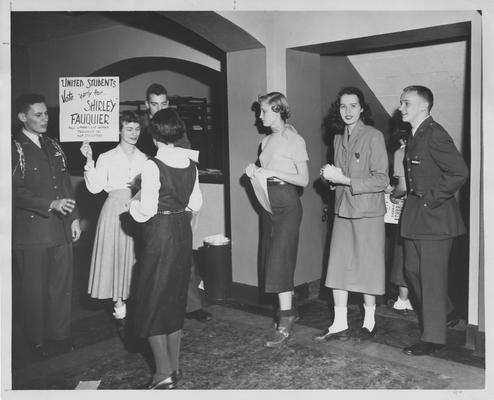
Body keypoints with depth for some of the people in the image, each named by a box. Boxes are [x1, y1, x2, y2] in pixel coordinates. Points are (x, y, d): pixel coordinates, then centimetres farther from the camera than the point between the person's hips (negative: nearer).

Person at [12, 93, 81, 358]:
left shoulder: (53, 145, 12)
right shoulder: (14, 147, -8)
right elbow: (16, 190, -14)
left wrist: (74, 217, 10)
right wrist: (50, 204, -22)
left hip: (60, 229, 6)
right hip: (31, 230, -6)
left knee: (62, 284, 12)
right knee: (33, 289, 7)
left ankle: (59, 335, 27)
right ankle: (38, 341, 23)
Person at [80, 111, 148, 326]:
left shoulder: (144, 159, 10)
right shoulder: (107, 158, 4)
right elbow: (95, 187, -6)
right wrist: (89, 161, -12)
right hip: (115, 209, -2)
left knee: (137, 256, 4)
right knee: (116, 255, 1)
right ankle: (119, 306, 13)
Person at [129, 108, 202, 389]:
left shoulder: (153, 166, -16)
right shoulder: (190, 164, 2)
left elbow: (146, 212, -17)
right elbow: (196, 204, 9)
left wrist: (133, 204, 3)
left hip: (160, 234, -6)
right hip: (183, 232, 7)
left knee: (153, 302, 6)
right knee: (176, 298, 17)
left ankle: (164, 373, 10)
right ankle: (174, 366, 28)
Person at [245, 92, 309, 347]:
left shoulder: (294, 140, -8)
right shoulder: (267, 141, 14)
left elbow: (303, 179, -13)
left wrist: (273, 172, -20)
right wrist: (255, 171, 2)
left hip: (287, 204, -8)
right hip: (268, 202, 8)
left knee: (279, 261, -10)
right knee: (271, 258, 10)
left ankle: (285, 324, -4)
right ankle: (288, 310, 22)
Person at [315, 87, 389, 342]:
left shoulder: (374, 137, -10)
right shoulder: (339, 138, 11)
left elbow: (381, 181, -15)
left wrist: (344, 179, -20)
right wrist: (329, 175, -1)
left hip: (368, 212, -6)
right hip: (342, 210, 6)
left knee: (367, 268, 5)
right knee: (338, 267, 5)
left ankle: (369, 322, 23)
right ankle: (339, 325, 16)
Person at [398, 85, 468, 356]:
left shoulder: (434, 135, -16)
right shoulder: (415, 136, 13)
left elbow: (459, 172, -23)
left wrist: (432, 199, -18)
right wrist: (407, 192, 8)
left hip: (434, 217, -10)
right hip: (416, 217, 10)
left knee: (432, 277, -1)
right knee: (413, 270, 16)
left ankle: (434, 338, 11)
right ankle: (442, 313, 34)